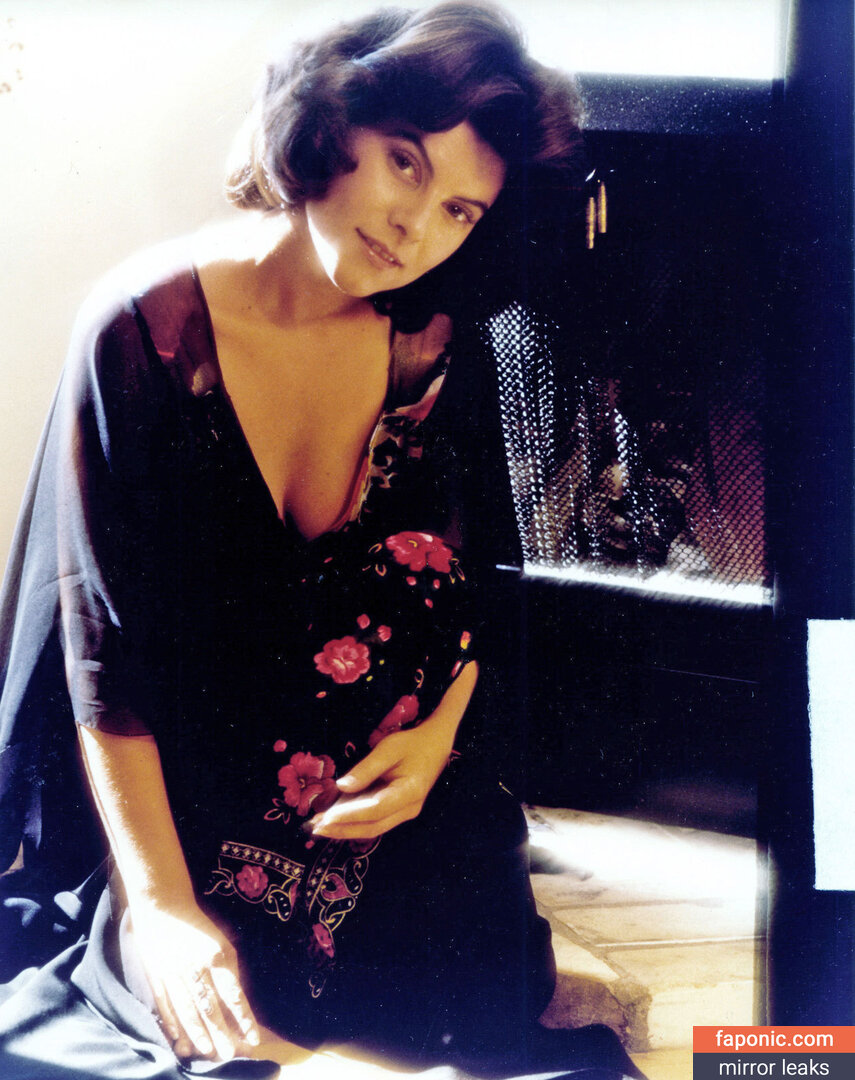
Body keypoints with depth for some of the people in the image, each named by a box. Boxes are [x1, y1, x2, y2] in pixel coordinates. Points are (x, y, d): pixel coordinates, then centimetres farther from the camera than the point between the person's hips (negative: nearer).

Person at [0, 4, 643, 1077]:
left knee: (496, 984, -16)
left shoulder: (422, 343, -4)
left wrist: (438, 728, -16)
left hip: (356, 749, 5)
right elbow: (103, 642, -18)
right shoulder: (146, 330, -18)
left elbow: (451, 575, 5)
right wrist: (161, 902, -22)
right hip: (168, 776, -5)